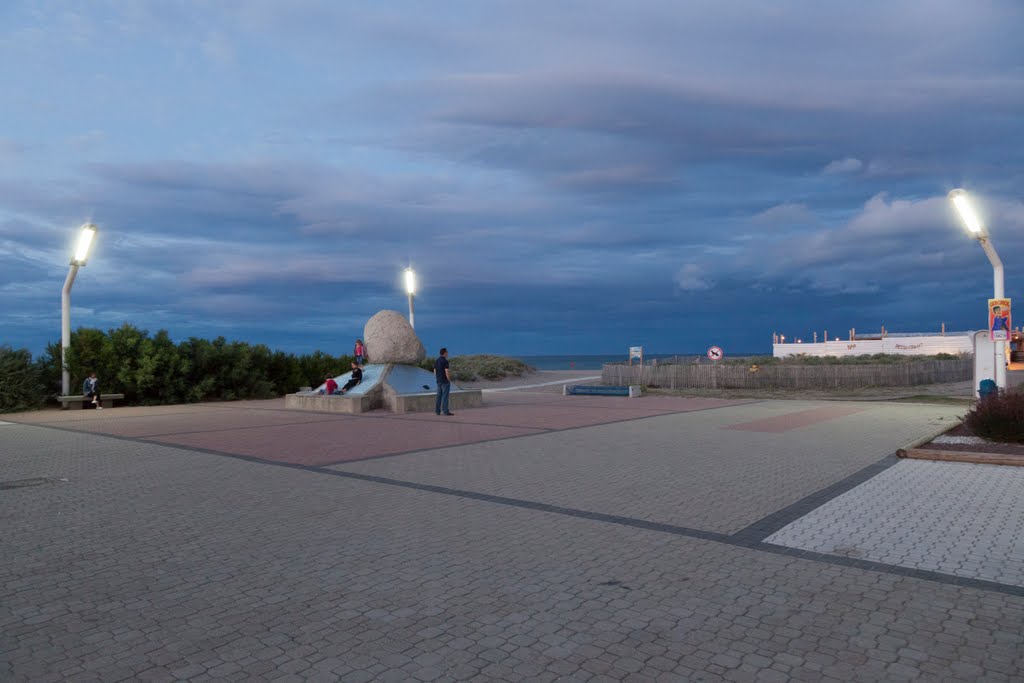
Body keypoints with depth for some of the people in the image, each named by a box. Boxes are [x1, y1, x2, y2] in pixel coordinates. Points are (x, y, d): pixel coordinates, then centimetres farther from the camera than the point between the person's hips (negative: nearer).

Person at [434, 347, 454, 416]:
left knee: (439, 396, 9)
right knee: (445, 396, -7)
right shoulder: (445, 361, -15)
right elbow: (447, 372, -19)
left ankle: (438, 411, 9)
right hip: (445, 381, -8)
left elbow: (435, 371, 13)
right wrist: (449, 381, -12)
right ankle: (446, 411, -7)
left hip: (439, 381, 8)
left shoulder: (436, 361, 10)